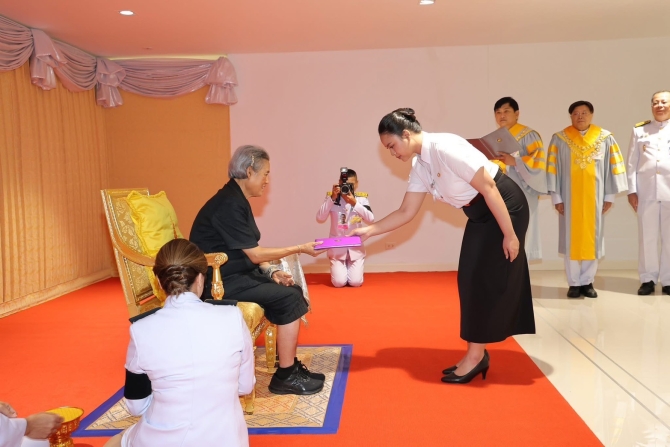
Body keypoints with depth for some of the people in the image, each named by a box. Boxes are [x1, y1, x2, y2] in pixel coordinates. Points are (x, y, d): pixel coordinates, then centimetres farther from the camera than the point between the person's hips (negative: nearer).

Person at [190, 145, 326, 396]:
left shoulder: (237, 200, 11)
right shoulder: (228, 205, -20)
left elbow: (248, 251, 12)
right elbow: (254, 254, -19)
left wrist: (272, 272, -3)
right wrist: (300, 249, -12)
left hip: (237, 275, 10)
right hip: (220, 282, -10)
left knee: (294, 290, 1)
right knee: (289, 298, -17)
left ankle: (291, 366, 7)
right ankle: (285, 377, -6)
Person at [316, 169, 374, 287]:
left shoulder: (361, 198, -4)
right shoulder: (331, 197, -5)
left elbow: (371, 219, -17)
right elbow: (320, 219, -17)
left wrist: (354, 203, -27)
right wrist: (332, 198, -25)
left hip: (355, 247, 1)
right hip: (337, 247, 0)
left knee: (356, 282, -9)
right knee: (339, 282, -10)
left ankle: (350, 269, 26)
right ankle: (340, 269, 25)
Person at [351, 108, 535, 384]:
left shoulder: (446, 148, -25)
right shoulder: (419, 166, 1)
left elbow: (488, 188, -24)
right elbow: (406, 212, 6)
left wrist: (509, 235, -21)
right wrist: (369, 231, -1)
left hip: (505, 208, -9)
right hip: (481, 215, 9)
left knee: (487, 281, -4)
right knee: (472, 281, 8)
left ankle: (476, 356, 8)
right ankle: (477, 355, 18)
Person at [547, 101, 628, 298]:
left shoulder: (605, 138, 3)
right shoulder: (559, 139, 0)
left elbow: (613, 167, 5)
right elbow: (552, 169, -1)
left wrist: (609, 196, 2)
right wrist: (556, 197, -5)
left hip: (594, 197, 1)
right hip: (569, 197, -1)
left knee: (591, 238, 5)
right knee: (571, 239, 2)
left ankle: (587, 282, 14)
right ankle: (574, 283, 9)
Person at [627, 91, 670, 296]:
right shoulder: (639, 130, 9)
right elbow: (631, 162, 6)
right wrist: (631, 190, -1)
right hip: (646, 190, 0)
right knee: (647, 236, 5)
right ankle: (648, 279, 13)